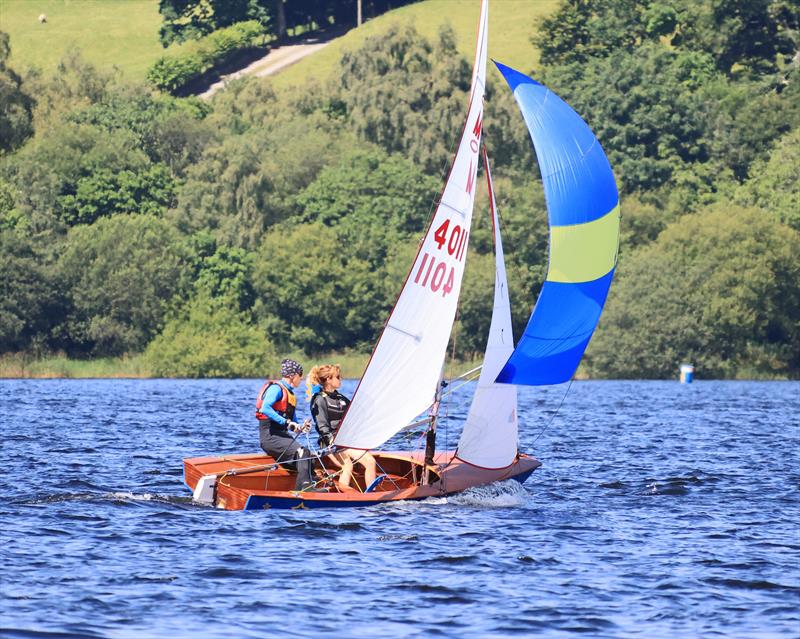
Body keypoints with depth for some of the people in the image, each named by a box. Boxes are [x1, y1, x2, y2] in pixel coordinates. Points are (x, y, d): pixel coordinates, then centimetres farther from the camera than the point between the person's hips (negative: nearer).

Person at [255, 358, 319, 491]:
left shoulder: (290, 394, 21)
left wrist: (300, 427, 2)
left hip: (282, 435, 9)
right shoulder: (276, 388, -7)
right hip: (270, 436, -9)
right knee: (302, 453, -25)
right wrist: (286, 422, -28)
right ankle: (306, 489, -27)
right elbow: (265, 408, -26)